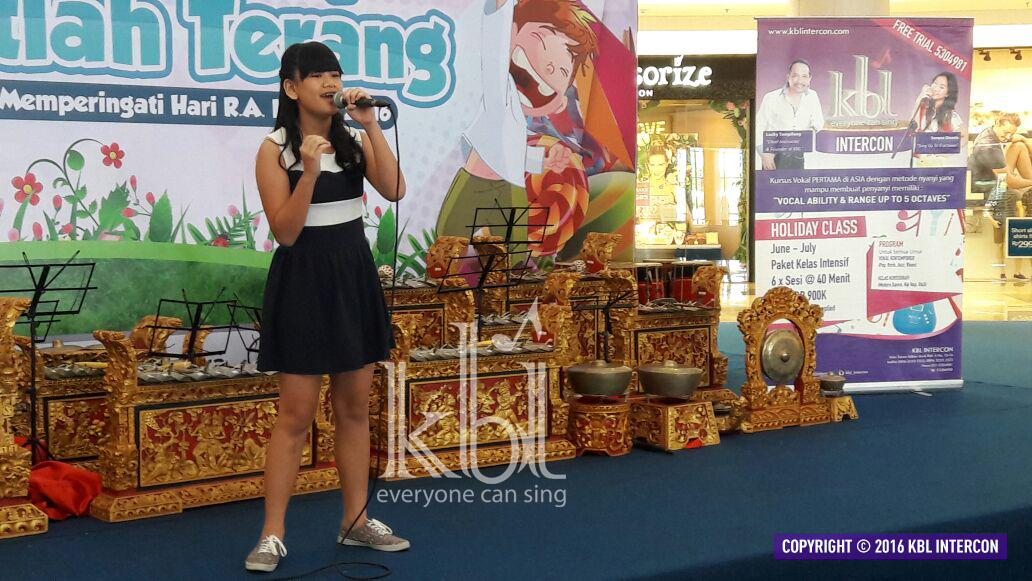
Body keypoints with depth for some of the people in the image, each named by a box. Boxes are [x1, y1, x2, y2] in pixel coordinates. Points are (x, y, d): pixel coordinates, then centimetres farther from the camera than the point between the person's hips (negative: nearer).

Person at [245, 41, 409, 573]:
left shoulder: (352, 140, 5)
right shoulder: (275, 150, -8)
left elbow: (394, 190, -11)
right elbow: (285, 233, -14)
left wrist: (371, 127, -14)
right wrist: (309, 172, -26)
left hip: (354, 275, 5)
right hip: (303, 279, -5)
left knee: (355, 408, 11)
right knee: (296, 414, -4)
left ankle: (356, 520, 23)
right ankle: (272, 535, 5)